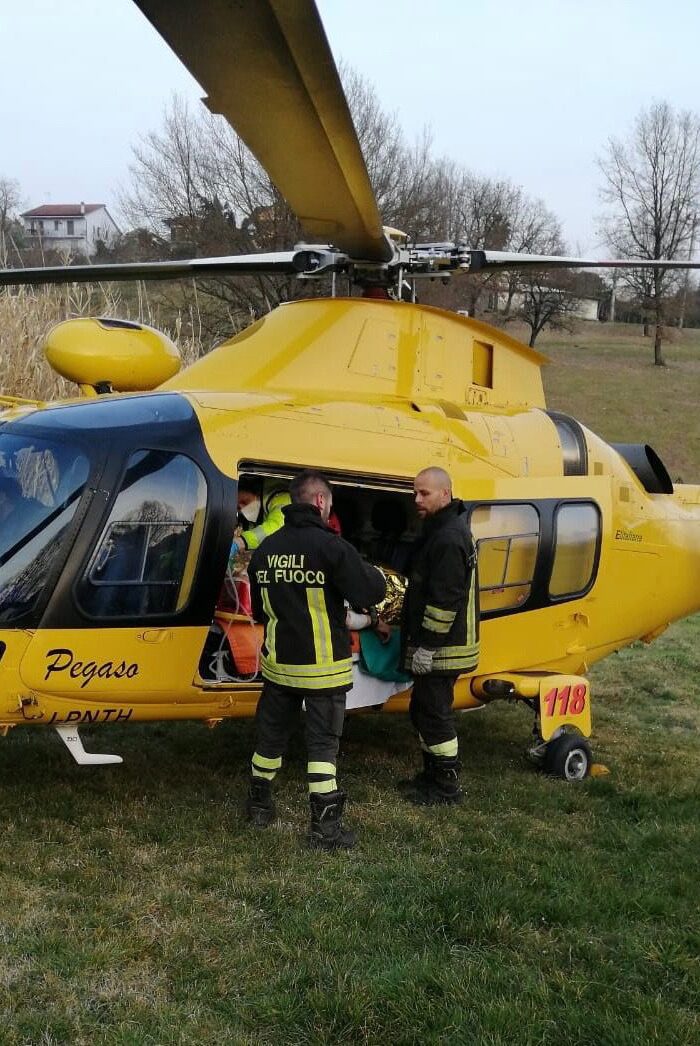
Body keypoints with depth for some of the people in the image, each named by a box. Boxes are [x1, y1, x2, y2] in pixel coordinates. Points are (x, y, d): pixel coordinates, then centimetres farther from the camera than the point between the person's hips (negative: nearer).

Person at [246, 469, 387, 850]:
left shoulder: (266, 549, 4)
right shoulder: (331, 546, -17)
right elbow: (369, 593, -18)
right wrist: (374, 573, 4)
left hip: (278, 662, 5)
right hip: (323, 667, -5)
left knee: (271, 736, 19)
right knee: (323, 743, 2)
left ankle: (259, 804, 35)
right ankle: (325, 826, 4)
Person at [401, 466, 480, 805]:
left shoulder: (448, 538, -21)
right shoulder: (440, 530, 14)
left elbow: (445, 599, -24)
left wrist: (426, 646, -20)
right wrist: (419, 642, 24)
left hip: (441, 649, -11)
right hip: (436, 646, 11)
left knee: (433, 714, -1)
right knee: (423, 710, 19)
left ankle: (447, 786, 9)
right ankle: (433, 774, 31)